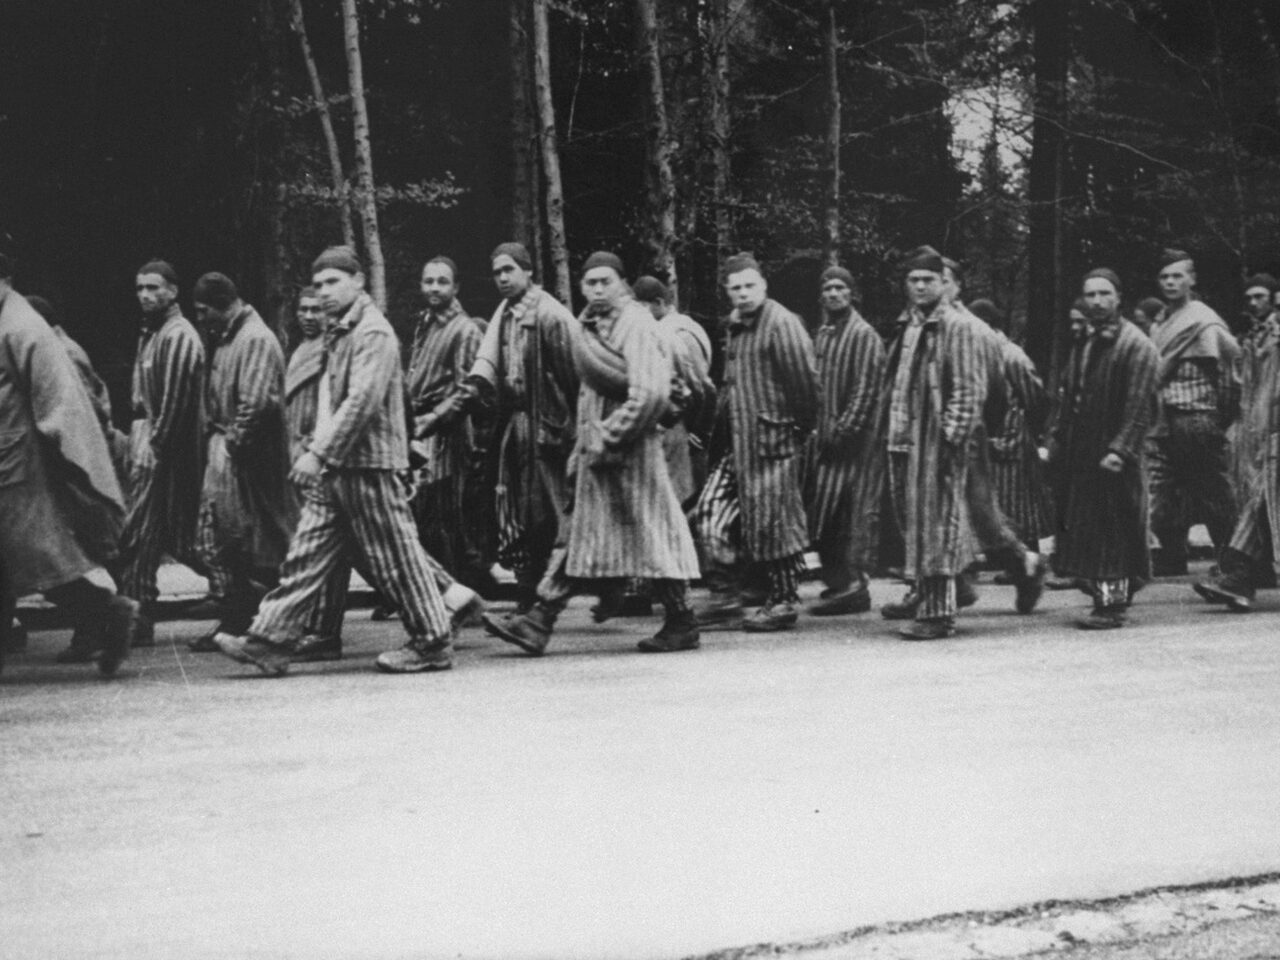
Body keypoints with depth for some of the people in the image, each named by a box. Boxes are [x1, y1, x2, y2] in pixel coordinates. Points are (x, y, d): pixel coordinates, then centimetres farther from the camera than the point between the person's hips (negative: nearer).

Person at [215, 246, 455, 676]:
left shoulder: (374, 333, -12)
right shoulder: (338, 333, 17)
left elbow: (361, 402, -21)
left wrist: (319, 452, -23)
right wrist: (318, 451, 9)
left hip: (368, 463, -9)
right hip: (334, 467, 9)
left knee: (395, 557, -1)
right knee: (307, 553, 6)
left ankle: (433, 644, 9)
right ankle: (271, 642, 7)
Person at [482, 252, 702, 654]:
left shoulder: (636, 324, -11)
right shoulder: (590, 326, 14)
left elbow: (650, 393, -20)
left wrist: (610, 436, -18)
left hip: (632, 446, -8)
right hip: (597, 445, 8)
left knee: (651, 531, -1)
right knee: (577, 532, 8)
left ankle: (682, 624, 11)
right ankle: (538, 623, 10)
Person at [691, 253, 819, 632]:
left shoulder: (781, 324, -12)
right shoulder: (734, 326, 14)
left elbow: (804, 380, -15)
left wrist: (802, 427, -9)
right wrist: (720, 429, 15)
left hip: (772, 438, -9)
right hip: (737, 440, 9)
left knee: (773, 521, -2)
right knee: (711, 512, 6)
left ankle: (784, 602, 9)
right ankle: (725, 596, 13)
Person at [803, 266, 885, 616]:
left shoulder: (864, 336, -7)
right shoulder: (823, 334, 17)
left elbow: (866, 391, -13)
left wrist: (843, 428, -18)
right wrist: (815, 428, 12)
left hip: (854, 439, -8)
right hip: (825, 437, 8)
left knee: (849, 511, -8)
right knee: (822, 512, 6)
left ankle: (850, 584, -4)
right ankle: (841, 585, 13)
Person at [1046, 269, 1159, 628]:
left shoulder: (1136, 346, -10)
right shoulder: (1081, 340, 14)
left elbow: (1139, 407, -16)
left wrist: (1120, 450, -23)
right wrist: (1054, 441, 13)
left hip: (1111, 456, -8)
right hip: (1077, 453, 8)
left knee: (1113, 529, -4)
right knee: (1082, 528, 10)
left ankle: (1113, 603, 0)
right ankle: (1103, 595, 22)